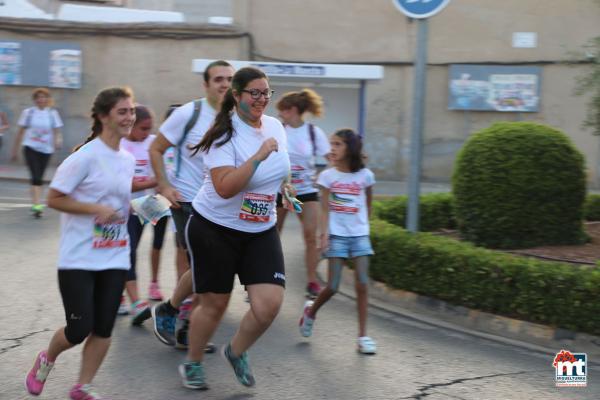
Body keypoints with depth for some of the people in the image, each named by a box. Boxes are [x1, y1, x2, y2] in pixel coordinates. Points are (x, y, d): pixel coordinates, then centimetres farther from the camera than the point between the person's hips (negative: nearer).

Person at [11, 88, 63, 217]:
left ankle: (35, 205, 24)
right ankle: (36, 204, -22)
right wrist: (15, 151, 10)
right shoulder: (28, 112, 2)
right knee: (36, 176, -16)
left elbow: (57, 132, 2)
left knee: (39, 178, 9)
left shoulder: (52, 113, 4)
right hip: (31, 148, -2)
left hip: (46, 150, 2)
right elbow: (20, 132, 7)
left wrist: (58, 141, -21)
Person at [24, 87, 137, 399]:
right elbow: (54, 198, -12)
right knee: (79, 329, -4)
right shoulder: (86, 157, -13)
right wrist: (96, 210, -21)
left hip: (115, 258, 6)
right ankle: (46, 361, 27)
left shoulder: (128, 159, 8)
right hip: (79, 259, -6)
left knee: (103, 328, 3)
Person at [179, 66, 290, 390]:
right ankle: (192, 364, 32)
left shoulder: (276, 126, 3)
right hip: (215, 229, -5)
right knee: (214, 304, 6)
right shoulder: (225, 134, -18)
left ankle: (236, 352, 19)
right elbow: (225, 188, -30)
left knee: (270, 303, -10)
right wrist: (259, 155, -32)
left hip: (261, 232, 5)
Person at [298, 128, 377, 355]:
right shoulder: (328, 176, -1)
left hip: (359, 235, 1)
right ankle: (311, 311, 27)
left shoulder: (365, 175, 0)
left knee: (362, 285, -5)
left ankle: (363, 336, 2)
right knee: (332, 287, -3)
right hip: (336, 235, -1)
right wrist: (324, 233, -13)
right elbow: (325, 209, -3)